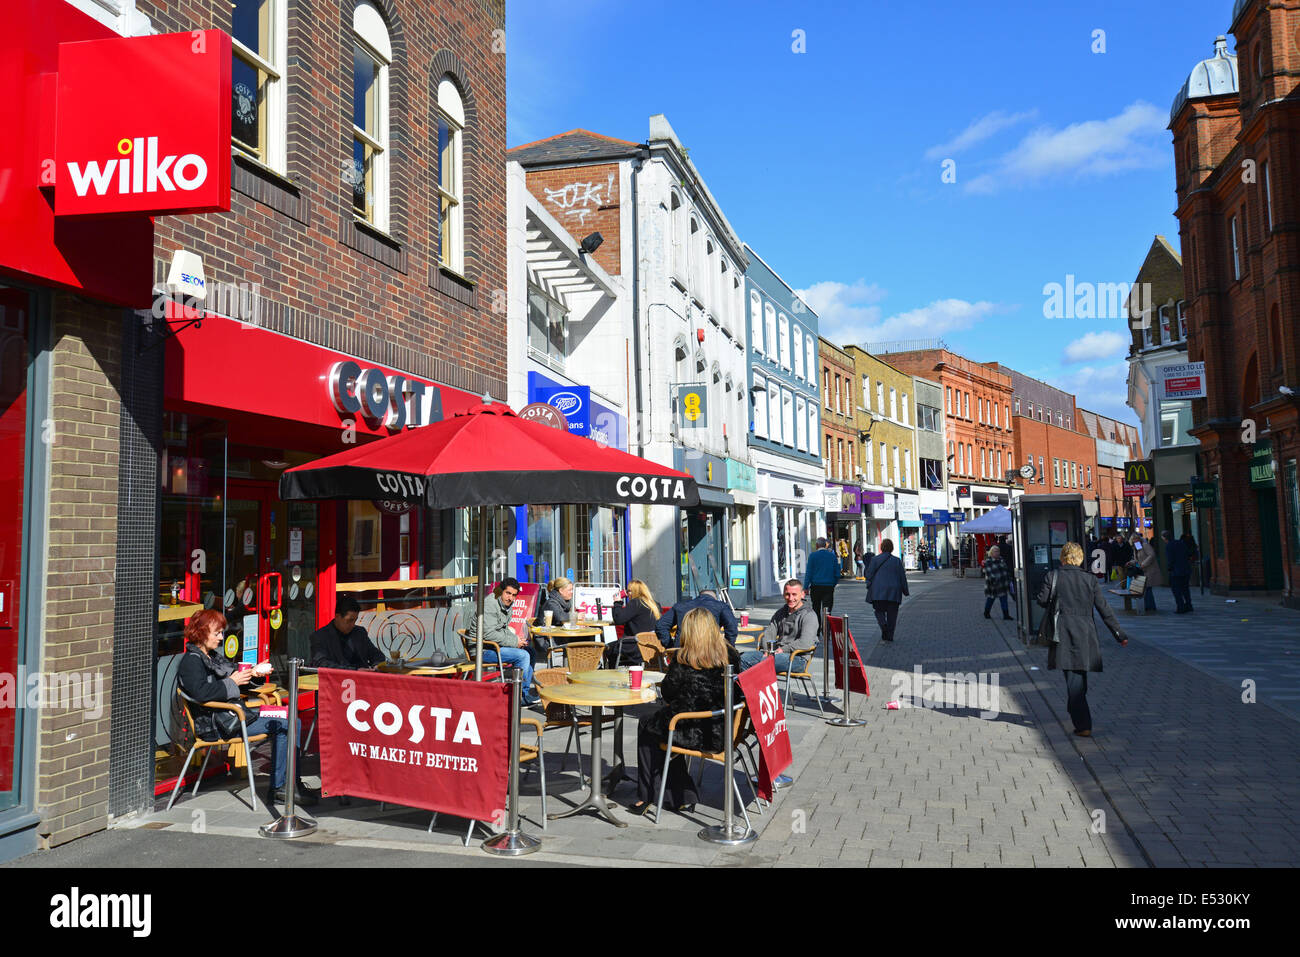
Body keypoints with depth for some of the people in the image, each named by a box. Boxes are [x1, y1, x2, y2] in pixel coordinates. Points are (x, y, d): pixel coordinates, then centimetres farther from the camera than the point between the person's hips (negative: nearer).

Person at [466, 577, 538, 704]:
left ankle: (526, 689, 8)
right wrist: (514, 641, -19)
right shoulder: (489, 605, -19)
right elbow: (489, 634, -26)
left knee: (530, 652, 5)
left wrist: (514, 637, 0)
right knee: (523, 655, -21)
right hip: (482, 649, -10)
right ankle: (522, 696, -9)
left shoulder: (506, 606, 11)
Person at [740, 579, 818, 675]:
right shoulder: (781, 611, 20)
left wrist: (783, 649, -17)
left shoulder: (809, 615, -5)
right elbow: (768, 632, 18)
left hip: (796, 657, -8)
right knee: (744, 658, -10)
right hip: (777, 652, 8)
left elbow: (806, 643, -19)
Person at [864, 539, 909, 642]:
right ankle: (889, 636, 6)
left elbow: (869, 574, -3)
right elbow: (903, 577, 6)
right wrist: (905, 591, 14)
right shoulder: (897, 561, 3)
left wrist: (869, 587, 5)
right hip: (893, 591, 1)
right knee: (892, 613, 8)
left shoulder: (875, 559, -1)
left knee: (879, 610, 11)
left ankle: (883, 624, -19)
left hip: (878, 591, -1)